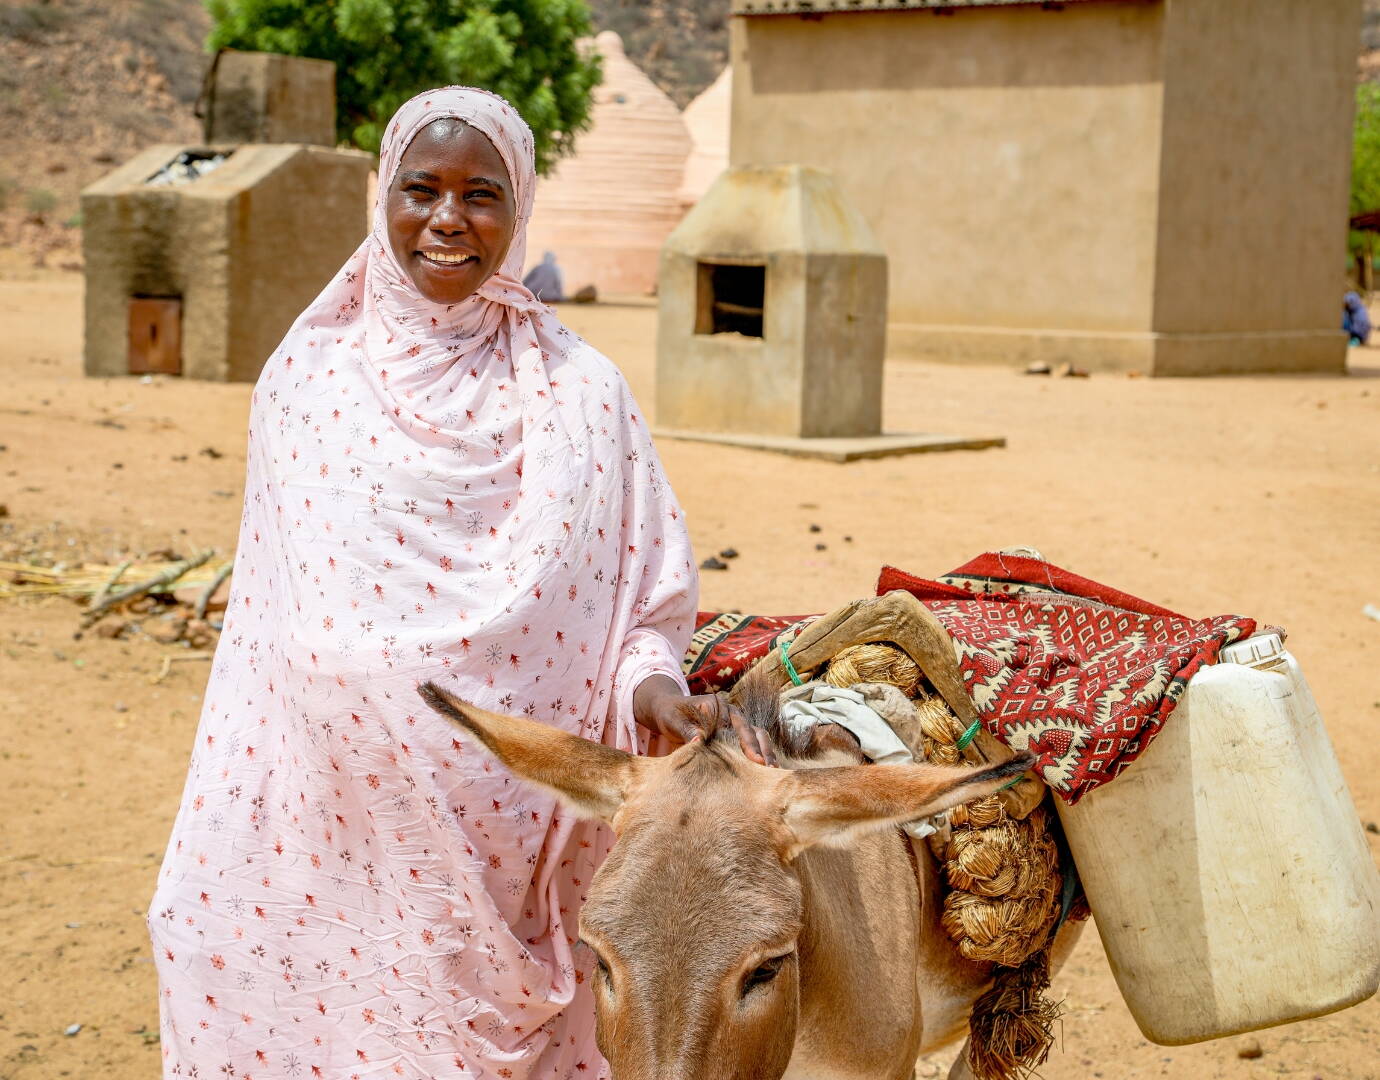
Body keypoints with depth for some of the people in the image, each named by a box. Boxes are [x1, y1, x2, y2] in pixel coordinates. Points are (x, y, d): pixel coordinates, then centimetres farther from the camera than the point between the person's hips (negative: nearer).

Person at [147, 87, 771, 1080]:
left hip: (511, 843, -1)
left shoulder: (578, 391, 0)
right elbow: (263, 620, 9)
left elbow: (641, 609, 4)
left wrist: (652, 686, -18)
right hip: (326, 830, 1)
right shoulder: (308, 375, 5)